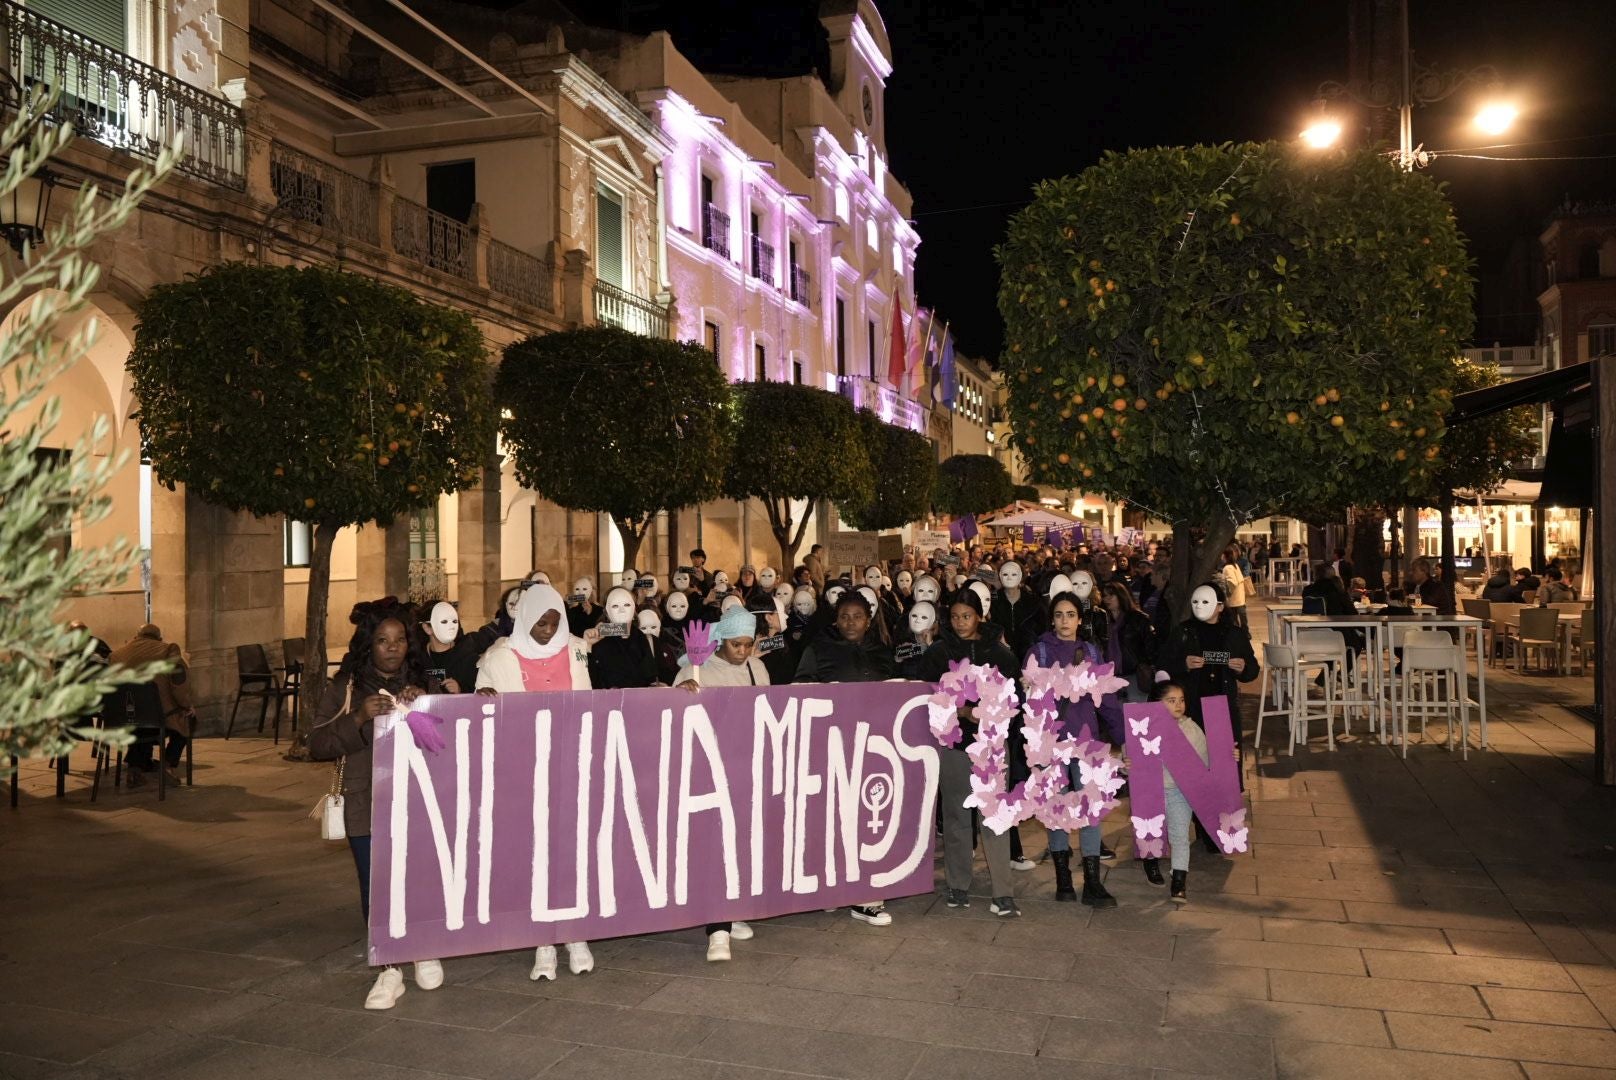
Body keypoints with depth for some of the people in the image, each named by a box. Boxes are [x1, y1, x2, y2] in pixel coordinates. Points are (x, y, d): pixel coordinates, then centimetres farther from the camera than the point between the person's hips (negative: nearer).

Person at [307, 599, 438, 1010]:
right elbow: (318, 744, -3)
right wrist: (358, 719, -18)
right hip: (367, 804, -1)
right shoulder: (345, 687, 2)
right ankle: (389, 971, 22)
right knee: (376, 890, 2)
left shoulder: (421, 683, 7)